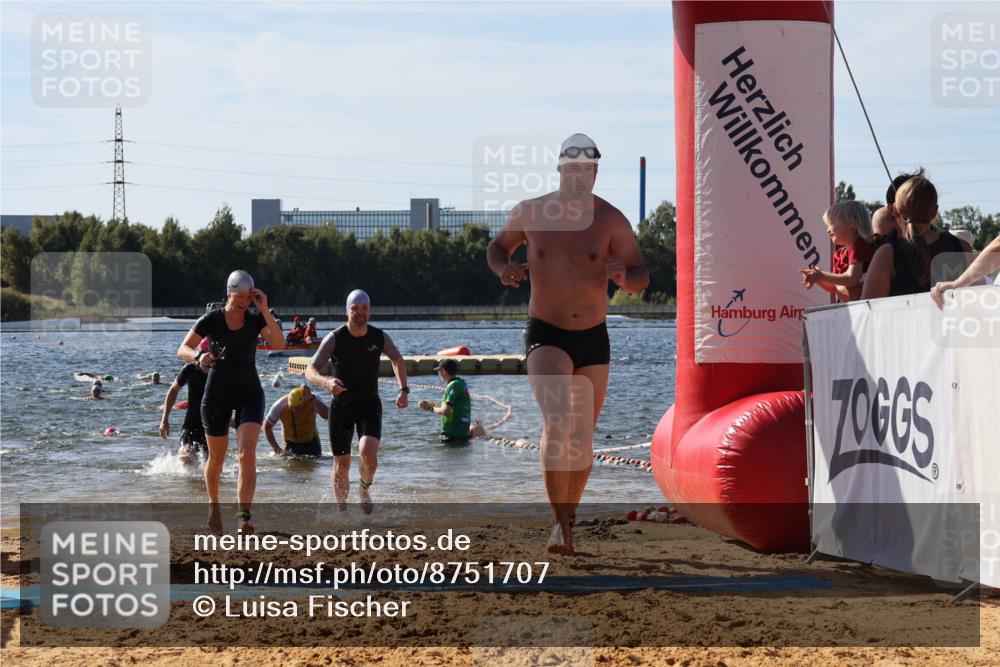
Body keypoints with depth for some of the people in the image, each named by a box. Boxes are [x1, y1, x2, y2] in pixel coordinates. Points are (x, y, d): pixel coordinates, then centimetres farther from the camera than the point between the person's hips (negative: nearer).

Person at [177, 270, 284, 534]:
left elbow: (279, 344, -19)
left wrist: (264, 309, -22)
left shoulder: (256, 319, -4)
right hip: (217, 394, 0)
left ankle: (244, 517, -27)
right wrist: (198, 356, -34)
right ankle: (213, 506, 40)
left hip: (249, 393, 0)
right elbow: (182, 350, -11)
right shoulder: (211, 320, -8)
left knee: (247, 452, -20)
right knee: (216, 459, 12)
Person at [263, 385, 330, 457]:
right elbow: (267, 426, -11)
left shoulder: (312, 401, -28)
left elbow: (326, 416, -47)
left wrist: (311, 398, -53)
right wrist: (276, 449, -17)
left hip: (311, 442, 0)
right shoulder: (280, 406, -26)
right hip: (291, 443, 0)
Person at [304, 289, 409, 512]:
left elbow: (398, 360, 17)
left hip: (370, 405, 1)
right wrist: (326, 382, -38)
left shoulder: (380, 337, -4)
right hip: (341, 406, 0)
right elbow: (310, 370, -17)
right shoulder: (335, 339, -11)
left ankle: (364, 489, 8)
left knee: (369, 452, -23)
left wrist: (403, 389, 6)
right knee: (341, 464, 2)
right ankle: (342, 509, 23)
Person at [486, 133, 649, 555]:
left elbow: (642, 278, -4)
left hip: (593, 338, 2)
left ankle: (569, 515, 30)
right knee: (557, 424, -23)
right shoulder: (530, 213, -2)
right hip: (546, 335, -2)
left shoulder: (610, 220, -4)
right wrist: (503, 268, -8)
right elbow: (497, 247, 15)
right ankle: (560, 523, -22)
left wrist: (624, 277, -27)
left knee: (583, 439, 11)